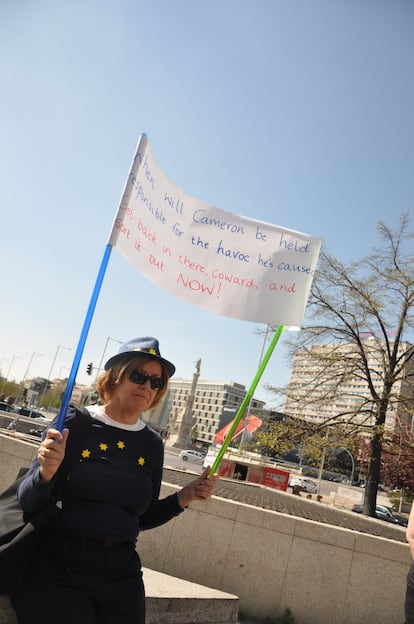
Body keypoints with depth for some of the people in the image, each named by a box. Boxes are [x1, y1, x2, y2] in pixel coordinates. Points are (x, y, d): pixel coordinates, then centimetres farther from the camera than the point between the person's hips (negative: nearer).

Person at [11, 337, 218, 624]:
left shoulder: (152, 444, 3)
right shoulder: (73, 423, -8)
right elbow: (27, 502, -7)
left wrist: (183, 498, -1)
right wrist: (46, 473, -27)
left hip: (122, 575, 4)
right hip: (56, 567, -3)